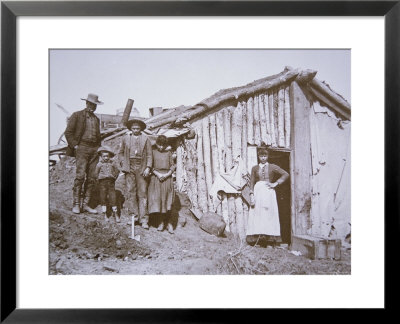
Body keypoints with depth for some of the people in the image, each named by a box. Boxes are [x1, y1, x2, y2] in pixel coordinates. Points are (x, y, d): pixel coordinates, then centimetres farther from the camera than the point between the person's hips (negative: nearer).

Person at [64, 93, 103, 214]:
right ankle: (76, 204, -7)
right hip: (82, 147, -5)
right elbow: (68, 132, 1)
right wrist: (75, 145, -8)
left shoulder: (96, 119, 21)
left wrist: (98, 147, 14)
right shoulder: (77, 115, 5)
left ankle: (85, 204, 5)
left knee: (91, 177, -1)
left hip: (95, 149, 5)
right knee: (80, 175, -14)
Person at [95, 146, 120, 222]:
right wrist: (99, 178, 3)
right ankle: (105, 215, 14)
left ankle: (115, 213, 9)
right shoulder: (99, 164, 1)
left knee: (113, 197, -2)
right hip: (102, 182, 0)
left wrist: (114, 177, 8)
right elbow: (96, 173, 9)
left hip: (111, 182, 0)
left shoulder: (112, 163, 5)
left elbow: (117, 171, 14)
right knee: (103, 198, 4)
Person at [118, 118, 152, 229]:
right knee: (130, 191, -2)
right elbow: (121, 152, 19)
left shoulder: (146, 139, 8)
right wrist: (123, 163, 4)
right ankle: (133, 214, 6)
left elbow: (149, 155, 6)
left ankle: (144, 219, -2)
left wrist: (148, 167, -5)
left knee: (142, 193, -3)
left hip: (141, 168, -1)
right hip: (129, 167, 2)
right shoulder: (125, 138, 14)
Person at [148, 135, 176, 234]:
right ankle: (161, 222, 6)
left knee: (167, 201, -3)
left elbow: (173, 166, 8)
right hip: (156, 178, 0)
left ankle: (169, 223, 1)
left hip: (167, 178, 1)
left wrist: (167, 174, -8)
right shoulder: (153, 152, 7)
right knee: (157, 199, -3)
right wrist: (158, 174, -11)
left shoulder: (168, 153, 11)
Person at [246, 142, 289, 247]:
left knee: (269, 214, -4)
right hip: (258, 192, 1)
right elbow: (252, 183, 7)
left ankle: (270, 238, -2)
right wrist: (252, 195, -5)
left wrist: (276, 183, -2)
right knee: (257, 214, -5)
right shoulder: (255, 168, 12)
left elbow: (286, 174, 5)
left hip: (269, 192, -1)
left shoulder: (272, 167, 10)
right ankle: (257, 238, -4)